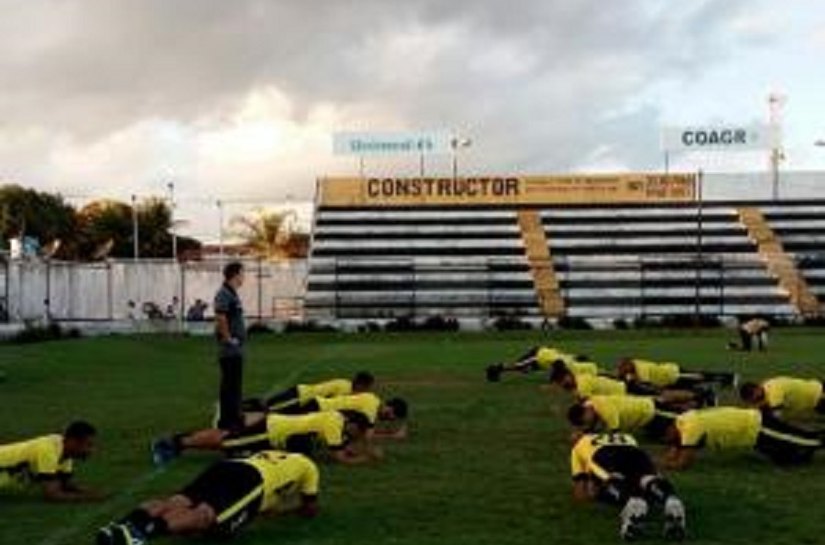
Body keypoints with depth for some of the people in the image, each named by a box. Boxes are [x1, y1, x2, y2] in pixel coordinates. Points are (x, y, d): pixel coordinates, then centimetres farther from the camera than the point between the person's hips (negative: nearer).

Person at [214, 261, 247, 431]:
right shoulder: (224, 294, -15)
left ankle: (234, 417, 23)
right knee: (230, 385, -5)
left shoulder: (232, 294, 16)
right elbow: (220, 319, -25)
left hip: (236, 349, 10)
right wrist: (228, 339, -20)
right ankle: (227, 421, -1)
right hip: (230, 349, -10)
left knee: (235, 385, 15)